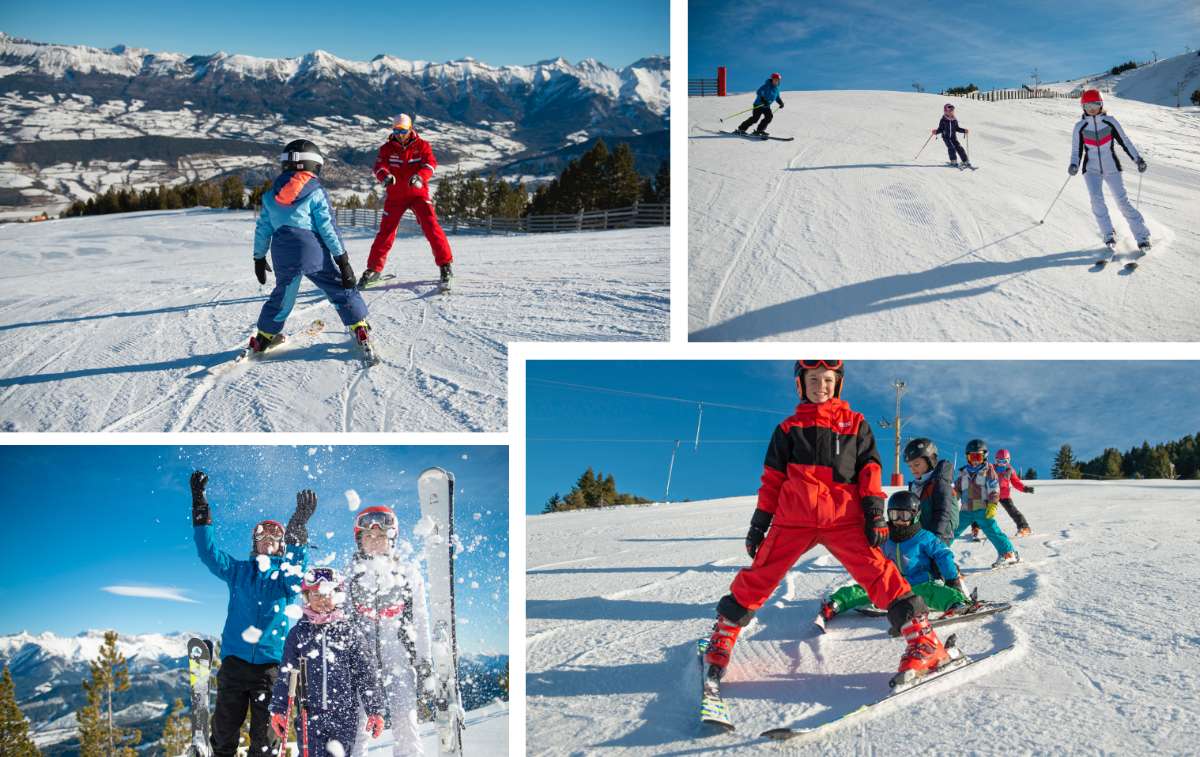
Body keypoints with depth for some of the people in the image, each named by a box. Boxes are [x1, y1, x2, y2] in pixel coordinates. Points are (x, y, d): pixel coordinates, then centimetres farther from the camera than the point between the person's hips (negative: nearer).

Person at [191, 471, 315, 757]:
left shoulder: (287, 573, 11)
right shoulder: (239, 571, 15)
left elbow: (298, 562, -12)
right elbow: (208, 552, 3)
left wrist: (298, 526, -29)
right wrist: (199, 505, -7)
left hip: (271, 662, -1)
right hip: (235, 659, 1)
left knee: (264, 734, 0)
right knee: (224, 728, 2)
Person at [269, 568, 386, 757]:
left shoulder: (347, 631, 6)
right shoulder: (299, 633, 8)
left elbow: (365, 673, 5)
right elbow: (285, 675, 8)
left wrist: (375, 710, 1)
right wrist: (278, 710, 0)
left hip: (345, 715, 0)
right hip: (310, 715, 0)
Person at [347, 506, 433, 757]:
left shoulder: (408, 572, 6)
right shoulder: (349, 573, 5)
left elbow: (421, 619, 10)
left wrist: (424, 661, 8)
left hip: (399, 655, 0)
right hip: (358, 658, 1)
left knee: (405, 721, -9)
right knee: (354, 721, -2)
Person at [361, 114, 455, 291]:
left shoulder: (421, 146, -1)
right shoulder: (387, 148, 2)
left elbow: (430, 163, -16)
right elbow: (379, 165, -14)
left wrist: (420, 177, -38)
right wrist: (385, 176, -39)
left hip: (418, 193, -1)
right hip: (395, 195, 2)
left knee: (431, 227, -17)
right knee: (385, 231, 1)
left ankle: (445, 265, -15)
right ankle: (374, 269, 12)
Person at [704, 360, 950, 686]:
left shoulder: (855, 424, 16)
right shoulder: (789, 428, 16)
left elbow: (869, 469, 11)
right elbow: (772, 478, 16)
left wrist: (875, 512, -1)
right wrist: (759, 523, 12)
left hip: (844, 518, -1)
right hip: (794, 518, 1)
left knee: (875, 571, -16)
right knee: (760, 575, -4)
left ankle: (923, 640, -16)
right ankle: (723, 637, 11)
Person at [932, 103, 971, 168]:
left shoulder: (954, 120, 5)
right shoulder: (943, 120, -5)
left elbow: (957, 128, 14)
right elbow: (940, 129, -1)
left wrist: (964, 131, 4)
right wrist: (936, 131, -20)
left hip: (953, 137, 3)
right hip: (946, 137, -3)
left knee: (959, 147, -9)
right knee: (951, 147, -23)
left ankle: (966, 162, -6)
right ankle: (954, 162, -14)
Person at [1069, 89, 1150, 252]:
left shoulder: (1110, 122, 0)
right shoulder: (1080, 127, 1)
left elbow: (1124, 142, 3)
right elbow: (1076, 151, 4)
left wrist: (1137, 159, -6)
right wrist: (1074, 165, -16)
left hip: (1111, 167, 0)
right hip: (1092, 169, 0)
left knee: (1122, 201, -7)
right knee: (1096, 198, -22)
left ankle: (1141, 235, 1)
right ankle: (1108, 234, -9)